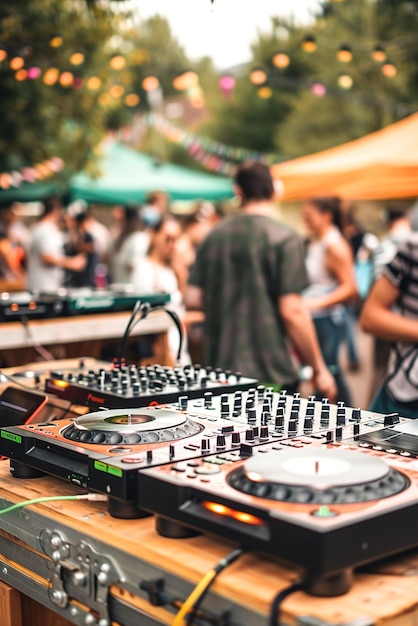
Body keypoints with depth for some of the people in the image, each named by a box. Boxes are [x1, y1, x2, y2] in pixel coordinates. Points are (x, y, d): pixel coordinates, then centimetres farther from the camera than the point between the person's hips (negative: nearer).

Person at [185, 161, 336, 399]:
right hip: (271, 373, -5)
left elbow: (193, 299, 6)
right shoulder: (284, 238, -11)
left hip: (221, 368, 5)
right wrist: (319, 369, -6)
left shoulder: (214, 236, 5)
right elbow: (292, 311, -16)